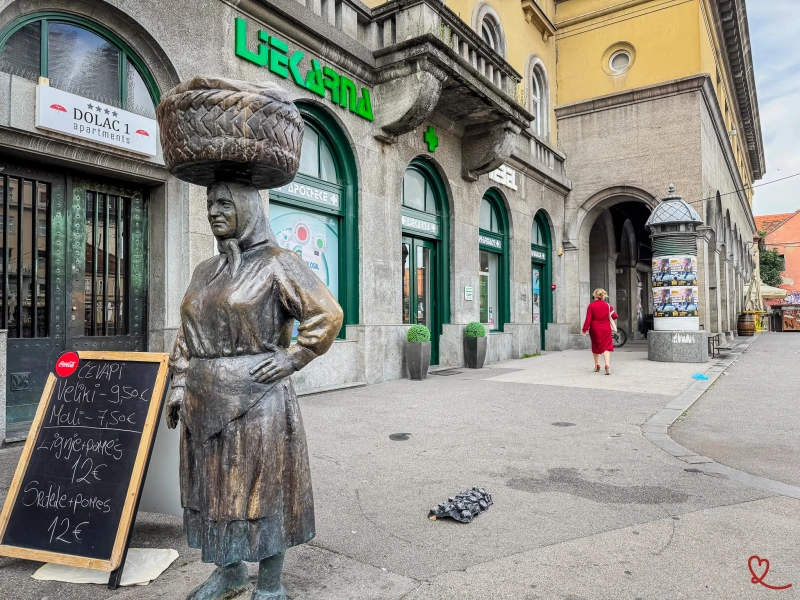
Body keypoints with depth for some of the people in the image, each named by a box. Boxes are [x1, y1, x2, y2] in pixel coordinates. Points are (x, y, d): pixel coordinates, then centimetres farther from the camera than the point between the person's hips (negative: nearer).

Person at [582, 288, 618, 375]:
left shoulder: (591, 306, -8)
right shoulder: (608, 305, -1)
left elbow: (588, 319, -10)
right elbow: (614, 316, 2)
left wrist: (585, 329, -5)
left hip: (594, 329, -1)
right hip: (606, 329, 1)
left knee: (595, 346, 16)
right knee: (606, 347, -2)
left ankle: (597, 366, 23)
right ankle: (607, 365, -22)